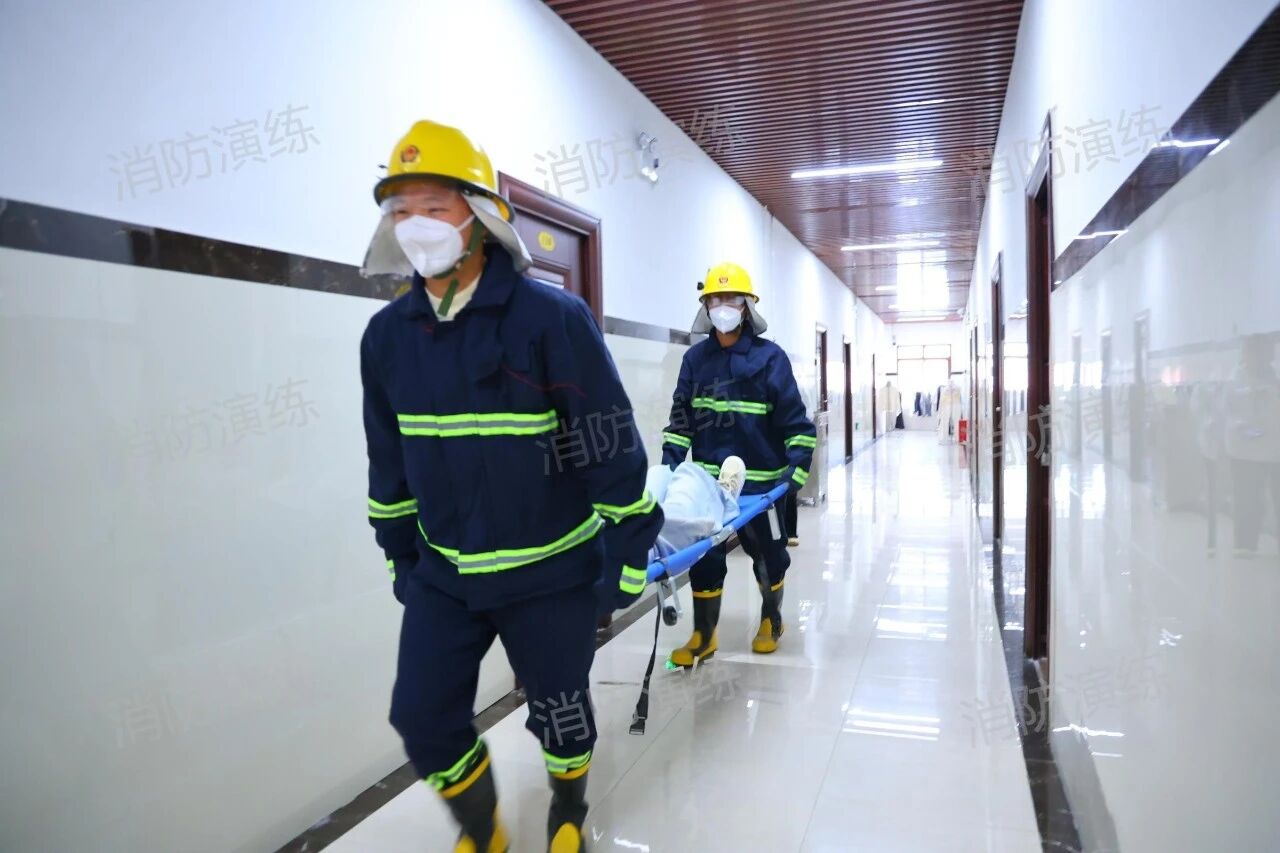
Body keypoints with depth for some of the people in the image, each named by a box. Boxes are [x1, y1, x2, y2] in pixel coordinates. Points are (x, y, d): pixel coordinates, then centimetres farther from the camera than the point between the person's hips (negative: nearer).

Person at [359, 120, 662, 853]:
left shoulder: (553, 318, -16)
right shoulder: (387, 336, 0)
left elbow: (613, 442, -13)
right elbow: (389, 461, 10)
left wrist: (627, 553, -11)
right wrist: (402, 555, 15)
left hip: (552, 573, -4)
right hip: (442, 577, 4)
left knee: (560, 708, 14)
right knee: (424, 718, 7)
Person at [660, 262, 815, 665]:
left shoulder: (769, 356, -7)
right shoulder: (695, 358, 4)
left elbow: (794, 420, -8)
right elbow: (680, 417, 7)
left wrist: (797, 467, -15)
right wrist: (669, 466, 0)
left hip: (760, 479, -2)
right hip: (707, 477, 3)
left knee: (767, 554, 14)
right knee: (703, 555, 4)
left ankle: (770, 620, 39)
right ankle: (704, 635, 20)